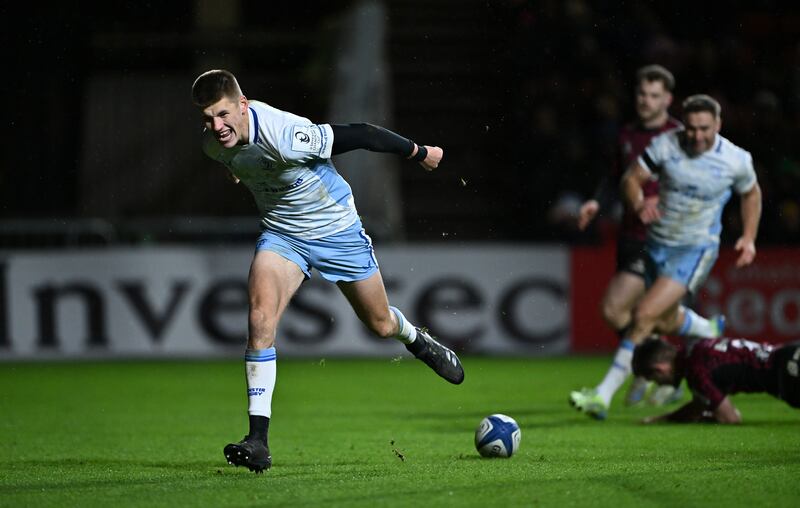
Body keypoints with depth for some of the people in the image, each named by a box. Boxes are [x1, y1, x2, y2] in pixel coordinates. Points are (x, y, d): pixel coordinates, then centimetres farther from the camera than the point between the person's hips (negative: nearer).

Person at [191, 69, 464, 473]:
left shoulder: (285, 136, -37)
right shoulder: (214, 146, -16)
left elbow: (360, 135, -26)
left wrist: (420, 153, -14)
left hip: (336, 230, -3)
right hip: (280, 233, 3)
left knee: (380, 325, 14)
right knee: (261, 318, -21)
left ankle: (416, 340, 54)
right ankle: (258, 439, -21)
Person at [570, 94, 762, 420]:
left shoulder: (736, 161, -11)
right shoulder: (665, 145, -11)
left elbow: (751, 194, 9)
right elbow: (631, 177, -5)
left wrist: (749, 238, 2)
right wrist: (639, 204, -25)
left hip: (697, 249, -4)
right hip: (657, 243, 4)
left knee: (645, 315, -19)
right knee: (666, 321, 20)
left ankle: (604, 396, -20)